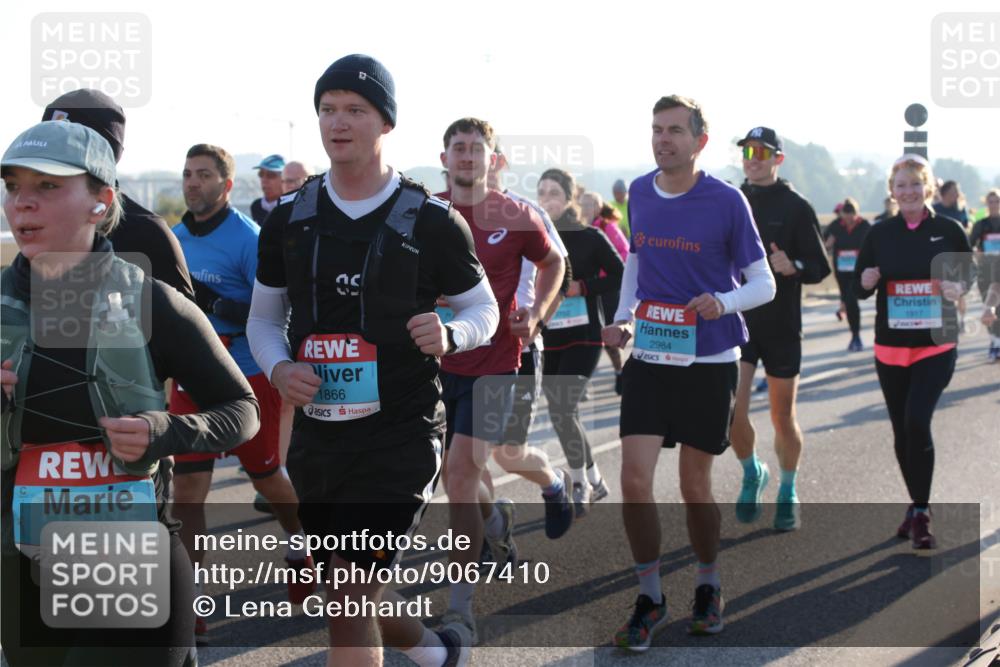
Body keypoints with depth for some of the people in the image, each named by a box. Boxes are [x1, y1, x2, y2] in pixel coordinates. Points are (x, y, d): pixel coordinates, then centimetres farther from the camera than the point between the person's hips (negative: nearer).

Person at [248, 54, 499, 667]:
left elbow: (484, 308, 5)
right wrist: (279, 368, -8)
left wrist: (449, 336, -18)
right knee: (352, 598, 16)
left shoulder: (432, 221, -5)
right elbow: (264, 317, 13)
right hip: (317, 430, 5)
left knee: (349, 599, -11)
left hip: (401, 433, -5)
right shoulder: (289, 220, 5)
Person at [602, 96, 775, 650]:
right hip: (648, 359, 3)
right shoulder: (638, 193, 4)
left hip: (708, 362, -3)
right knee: (634, 481, -7)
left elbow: (763, 283, -5)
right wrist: (623, 315, 8)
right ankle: (650, 600, 9)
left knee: (695, 487, 7)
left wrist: (723, 302, -25)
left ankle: (708, 588, 31)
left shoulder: (726, 201, -9)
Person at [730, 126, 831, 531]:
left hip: (782, 327, -2)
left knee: (782, 418, 7)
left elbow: (820, 268, -7)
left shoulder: (795, 207, -5)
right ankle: (752, 474, 19)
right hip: (736, 322, 2)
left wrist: (793, 267, -26)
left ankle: (788, 493, 26)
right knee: (732, 412, -9)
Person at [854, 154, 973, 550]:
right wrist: (867, 281, -17)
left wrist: (957, 288, -15)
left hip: (936, 344, -3)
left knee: (917, 421, -17)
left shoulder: (948, 230, -1)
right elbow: (859, 288, 6)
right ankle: (917, 505, 27)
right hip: (890, 346, 3)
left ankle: (921, 513, -7)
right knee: (901, 430, 9)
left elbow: (968, 274, 8)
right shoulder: (879, 234, 3)